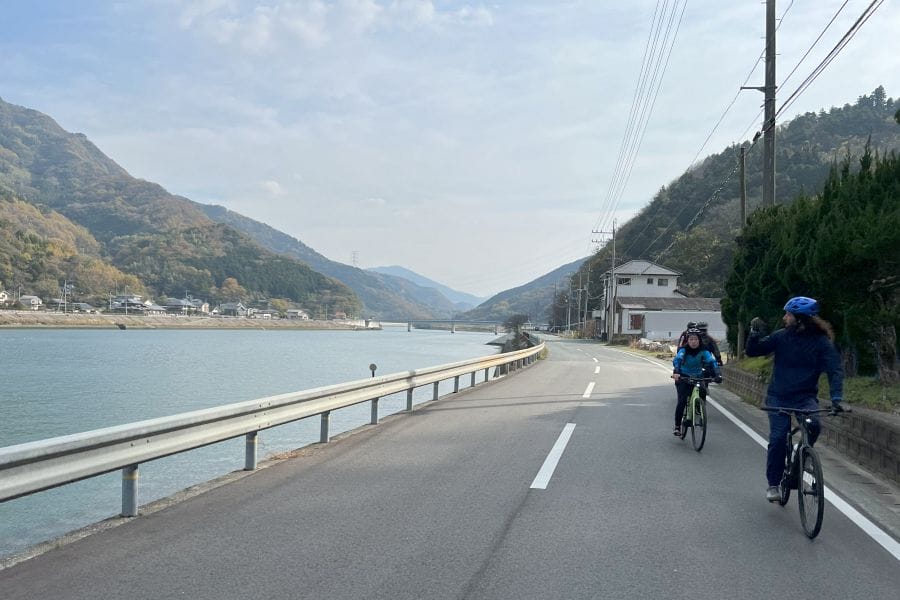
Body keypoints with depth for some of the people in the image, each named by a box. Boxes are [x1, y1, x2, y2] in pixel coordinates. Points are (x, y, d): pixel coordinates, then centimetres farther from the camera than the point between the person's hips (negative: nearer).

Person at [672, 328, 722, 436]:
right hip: (683, 378, -2)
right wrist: (676, 372, -53)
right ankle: (677, 426, -5)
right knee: (682, 401, -17)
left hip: (698, 377, 2)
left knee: (703, 392, -27)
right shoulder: (683, 350, -16)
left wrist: (717, 374, -43)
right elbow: (677, 360, -34)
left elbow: (712, 361, -25)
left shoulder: (703, 352, -11)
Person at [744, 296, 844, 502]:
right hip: (778, 396, 1)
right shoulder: (781, 336, -2)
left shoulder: (822, 342, -7)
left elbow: (834, 370, -13)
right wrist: (755, 334, -18)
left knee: (814, 425, -28)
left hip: (805, 396, -1)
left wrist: (836, 398, -27)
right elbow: (752, 351, 0)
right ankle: (773, 484, 8)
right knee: (778, 438, -9)